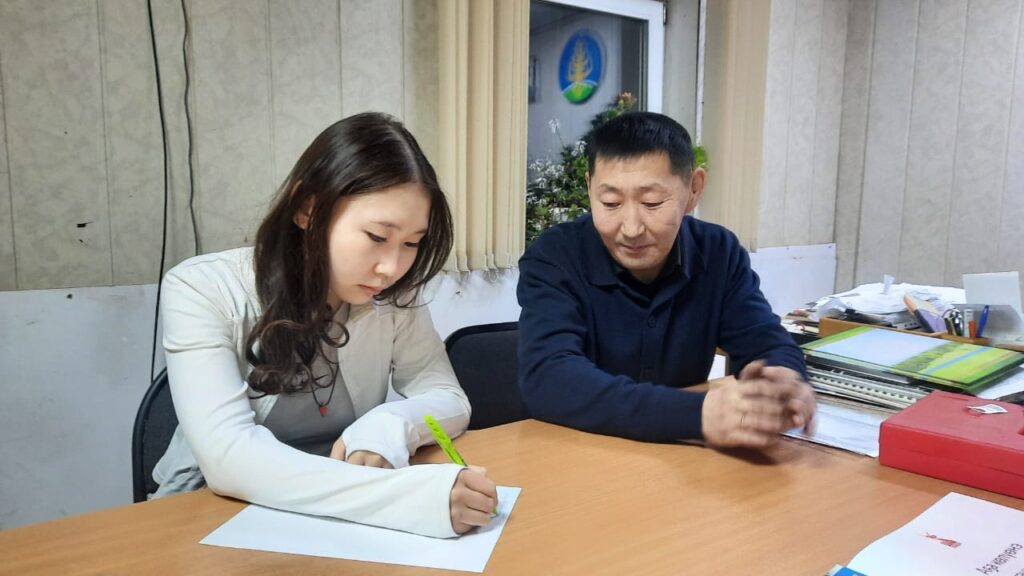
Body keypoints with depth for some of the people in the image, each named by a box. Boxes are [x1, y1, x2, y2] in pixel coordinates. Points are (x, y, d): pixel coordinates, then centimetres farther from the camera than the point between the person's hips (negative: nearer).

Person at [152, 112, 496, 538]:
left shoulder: (394, 297, -8)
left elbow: (451, 400, -3)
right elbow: (228, 457, -28)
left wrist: (390, 425, -25)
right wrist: (411, 494, -39)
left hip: (337, 520, 3)